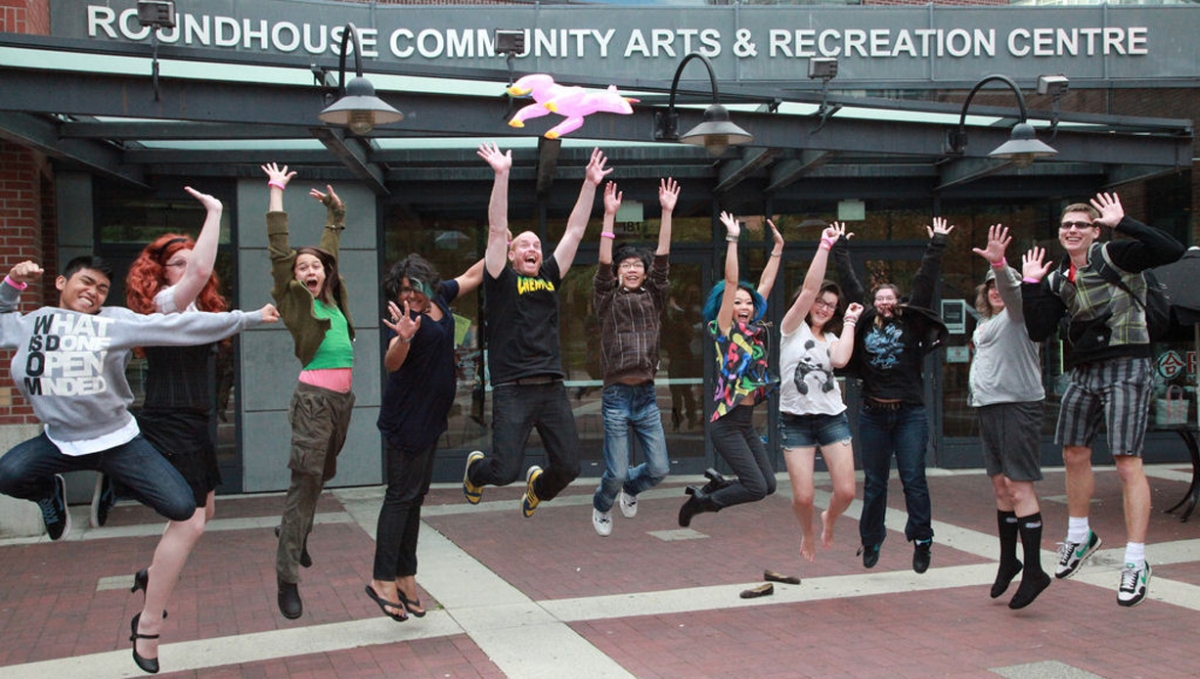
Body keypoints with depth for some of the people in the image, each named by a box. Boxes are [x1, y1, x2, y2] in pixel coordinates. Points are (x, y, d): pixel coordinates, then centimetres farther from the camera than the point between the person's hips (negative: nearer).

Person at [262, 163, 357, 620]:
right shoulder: (293, 299, 0)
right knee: (306, 480, -10)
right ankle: (287, 577, -7)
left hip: (343, 396, 7)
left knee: (321, 475, 17)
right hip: (314, 396, -7)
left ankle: (294, 535, 39)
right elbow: (279, 248, -5)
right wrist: (276, 190, 1)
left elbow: (330, 246, 28)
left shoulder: (331, 297, 14)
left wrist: (334, 208, 34)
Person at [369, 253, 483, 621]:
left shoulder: (439, 298, 4)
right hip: (406, 420, -9)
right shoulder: (405, 318, -19)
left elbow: (472, 276, 22)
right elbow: (392, 363, -34)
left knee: (415, 496, 12)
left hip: (430, 417, 9)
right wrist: (403, 338, -52)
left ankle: (405, 577, 20)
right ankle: (383, 580, -1)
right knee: (401, 496, -6)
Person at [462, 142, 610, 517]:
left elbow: (574, 232, 14)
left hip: (552, 388, 4)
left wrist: (590, 184, 9)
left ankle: (537, 486, 38)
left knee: (568, 467, 2)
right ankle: (475, 469, 29)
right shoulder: (502, 281, 5)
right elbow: (497, 230, -5)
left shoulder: (550, 278, 16)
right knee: (504, 471, -9)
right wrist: (501, 176, -13)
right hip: (513, 391, -4)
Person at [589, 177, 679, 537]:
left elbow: (662, 259, 0)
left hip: (647, 395, 3)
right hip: (617, 395, -3)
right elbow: (603, 263, -11)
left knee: (659, 469, 2)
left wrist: (667, 213, -8)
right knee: (616, 472, -1)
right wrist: (609, 216, -20)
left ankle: (629, 488, 36)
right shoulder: (608, 300, 2)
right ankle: (602, 507, 32)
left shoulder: (653, 298, 9)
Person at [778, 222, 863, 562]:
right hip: (795, 420, -3)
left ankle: (829, 520, 30)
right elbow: (809, 289, -12)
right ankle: (807, 534, 26)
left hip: (832, 417, 3)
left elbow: (840, 359, -11)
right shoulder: (792, 328, 3)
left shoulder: (832, 338, 13)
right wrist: (824, 246, -15)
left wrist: (849, 321, 0)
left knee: (846, 491, -5)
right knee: (803, 496, -8)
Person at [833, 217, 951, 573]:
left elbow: (925, 282, 1)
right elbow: (849, 282, 11)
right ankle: (871, 541, 20)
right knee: (874, 482, 9)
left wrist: (937, 245, 1)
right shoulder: (864, 322, 7)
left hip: (910, 413, -2)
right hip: (873, 414, 2)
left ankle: (921, 540, 6)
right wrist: (839, 247, 15)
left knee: (913, 479, -3)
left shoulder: (911, 322, 4)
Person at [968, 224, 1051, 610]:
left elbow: (1011, 289, -25)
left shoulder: (1017, 313, -4)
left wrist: (999, 264, -42)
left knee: (1019, 488, -11)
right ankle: (1008, 561, 22)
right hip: (988, 407, 8)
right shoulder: (985, 324, 20)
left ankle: (1033, 570, -9)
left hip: (1018, 406, -8)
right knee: (1001, 487, 12)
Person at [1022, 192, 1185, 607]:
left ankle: (1136, 562, -6)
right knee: (1074, 455, 15)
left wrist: (1123, 223, -19)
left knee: (1127, 462, -10)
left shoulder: (1112, 256, -6)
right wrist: (1031, 284, 1)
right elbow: (1038, 331, 4)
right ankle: (1079, 537, 35)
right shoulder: (1057, 280, 11)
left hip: (1126, 369, -7)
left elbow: (1171, 251, -20)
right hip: (1083, 372, 7)